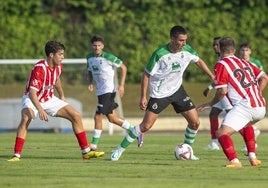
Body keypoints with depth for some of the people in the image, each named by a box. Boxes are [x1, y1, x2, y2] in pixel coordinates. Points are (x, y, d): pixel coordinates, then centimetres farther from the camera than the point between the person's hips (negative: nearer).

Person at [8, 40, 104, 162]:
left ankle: (86, 151, 8)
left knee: (76, 116, 0)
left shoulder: (58, 66, -6)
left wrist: (62, 96, 27)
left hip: (49, 99, 7)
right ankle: (16, 155, -35)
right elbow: (32, 93, -36)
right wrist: (40, 110, -48)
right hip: (32, 100, -7)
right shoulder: (39, 69, -30)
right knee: (26, 118, -37)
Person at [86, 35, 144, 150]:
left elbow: (123, 67, -6)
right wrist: (90, 83, 4)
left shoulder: (108, 57, -13)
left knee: (98, 116, -11)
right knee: (112, 118, 12)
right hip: (100, 91, 8)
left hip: (108, 90, -8)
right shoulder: (89, 58, 6)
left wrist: (121, 85, -10)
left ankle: (94, 144, -4)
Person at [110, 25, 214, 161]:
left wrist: (212, 77, 10)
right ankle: (120, 149, 4)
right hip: (159, 93, -5)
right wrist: (143, 97, -15)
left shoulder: (187, 50, -10)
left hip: (177, 90, 5)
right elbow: (146, 74, -14)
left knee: (195, 122, -2)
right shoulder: (160, 54, -24)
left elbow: (199, 62, 12)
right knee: (146, 126, -10)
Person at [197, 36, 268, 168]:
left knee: (222, 133, -10)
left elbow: (222, 91, -7)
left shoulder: (221, 65, 0)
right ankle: (253, 158, 28)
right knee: (246, 125, 38)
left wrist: (210, 104, 8)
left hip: (245, 106, -8)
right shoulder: (244, 62, 21)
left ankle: (234, 161, -32)